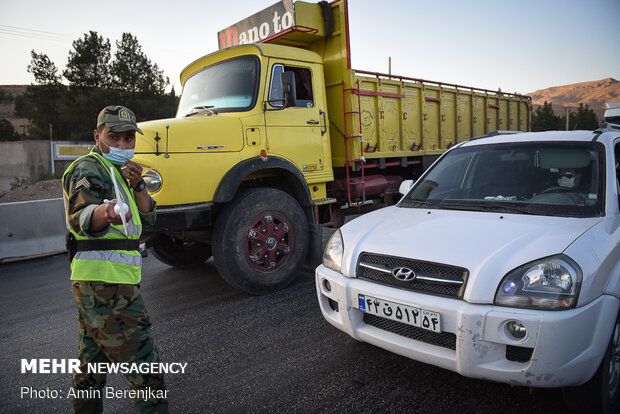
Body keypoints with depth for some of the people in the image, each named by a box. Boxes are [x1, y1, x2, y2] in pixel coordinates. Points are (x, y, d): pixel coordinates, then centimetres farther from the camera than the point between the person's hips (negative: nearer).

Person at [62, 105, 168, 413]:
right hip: (108, 283, -10)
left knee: (93, 361, 22)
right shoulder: (89, 168, -10)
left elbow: (148, 218, 11)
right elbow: (80, 217, -30)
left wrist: (136, 186, -6)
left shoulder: (116, 170, 19)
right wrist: (104, 213, -53)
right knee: (143, 366, -9)